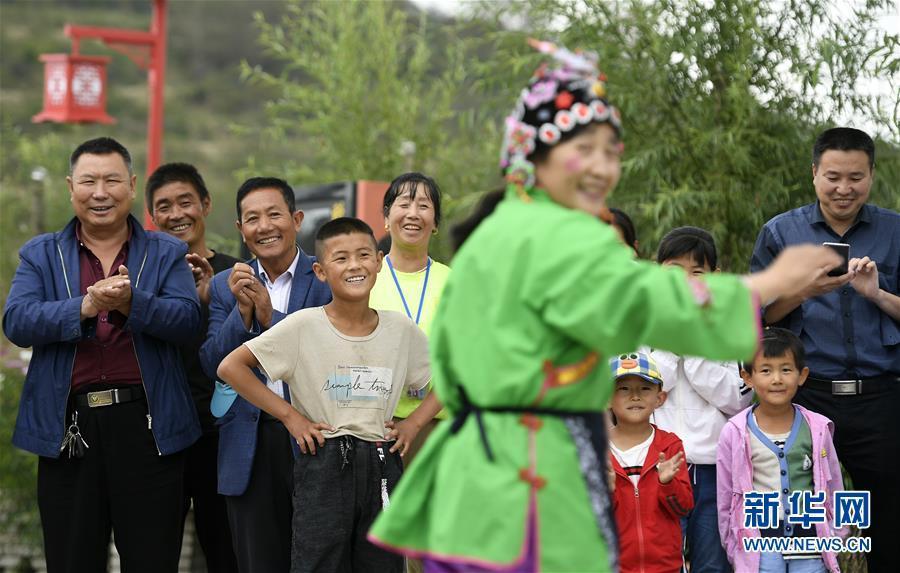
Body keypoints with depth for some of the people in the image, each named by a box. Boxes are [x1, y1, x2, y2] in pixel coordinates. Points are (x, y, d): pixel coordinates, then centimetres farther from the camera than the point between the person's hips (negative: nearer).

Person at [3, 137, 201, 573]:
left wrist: (131, 303, -24)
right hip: (68, 430, 1)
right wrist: (85, 307, -21)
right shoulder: (41, 255, 11)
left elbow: (187, 320, -5)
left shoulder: (166, 254, 10)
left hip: (146, 426, -1)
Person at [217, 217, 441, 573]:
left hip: (382, 466, 3)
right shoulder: (304, 326, -7)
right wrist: (289, 415, -9)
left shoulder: (401, 330, 4)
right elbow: (230, 367, -8)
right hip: (324, 465, -3)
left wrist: (413, 423, 3)